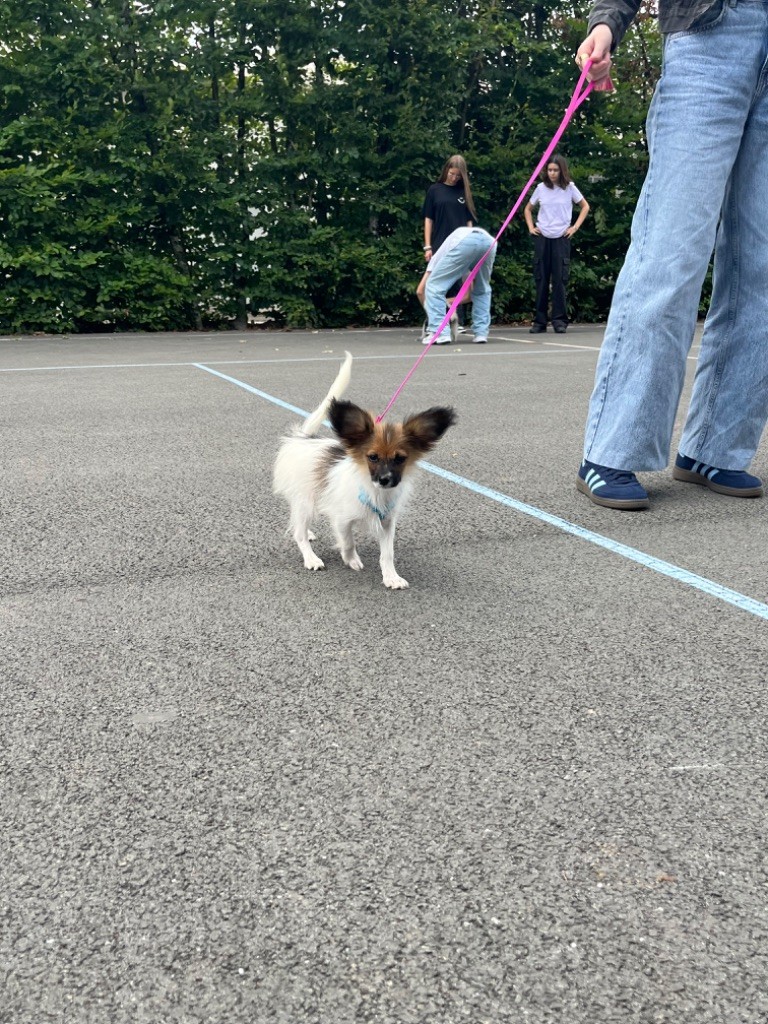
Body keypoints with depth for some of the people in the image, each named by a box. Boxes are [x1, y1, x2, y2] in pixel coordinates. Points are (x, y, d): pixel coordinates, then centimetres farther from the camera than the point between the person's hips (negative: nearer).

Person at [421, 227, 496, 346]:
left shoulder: (439, 256, 39)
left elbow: (420, 290, 32)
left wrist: (430, 310, 45)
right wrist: (447, 302, 58)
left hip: (464, 242, -4)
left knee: (434, 286, 11)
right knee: (482, 290, 29)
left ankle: (439, 334, 2)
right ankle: (481, 333, 19)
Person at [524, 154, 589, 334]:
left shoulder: (569, 188, 2)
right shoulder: (541, 188, 6)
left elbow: (585, 207, 11)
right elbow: (528, 208, 19)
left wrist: (575, 227, 1)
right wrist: (531, 227, 5)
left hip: (561, 238, -2)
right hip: (542, 238, 2)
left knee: (559, 280, -5)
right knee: (541, 280, 2)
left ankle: (559, 321, -1)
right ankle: (539, 321, 6)